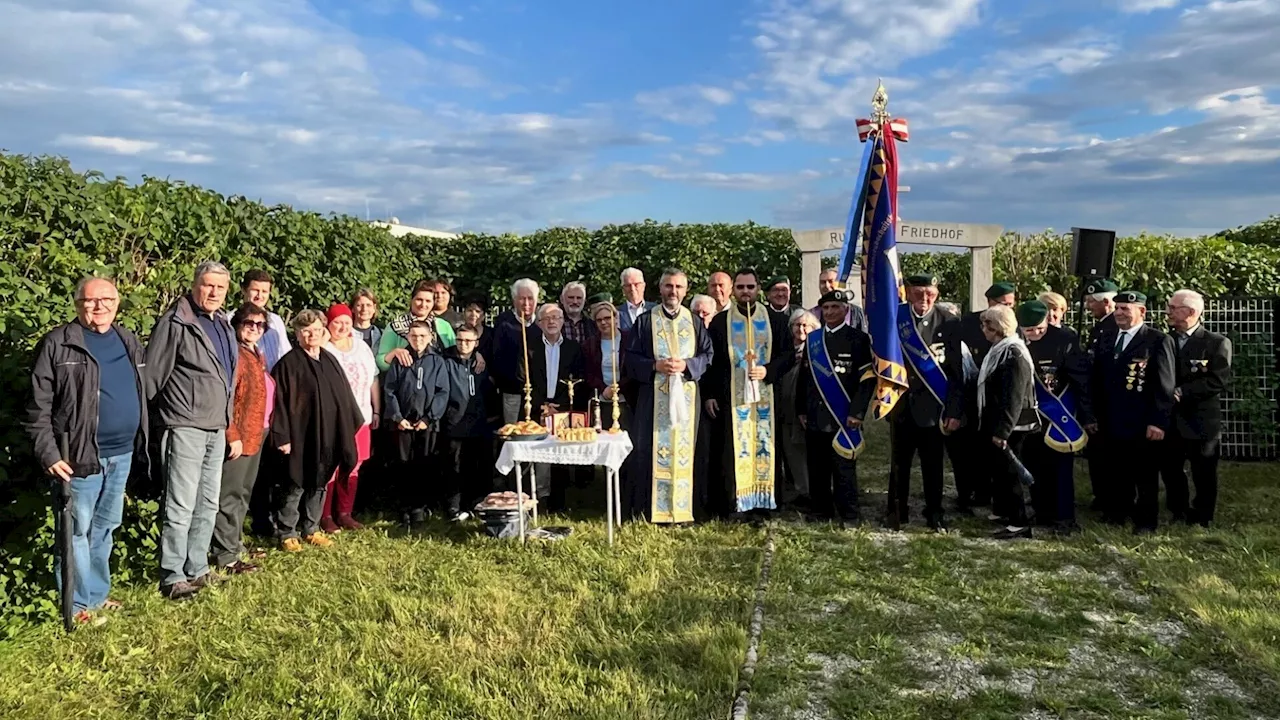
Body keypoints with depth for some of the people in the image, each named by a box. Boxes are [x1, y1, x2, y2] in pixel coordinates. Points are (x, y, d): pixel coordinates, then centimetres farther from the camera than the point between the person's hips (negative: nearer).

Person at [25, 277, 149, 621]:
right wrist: (48, 453, -15)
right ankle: (80, 601, 14)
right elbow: (39, 406, -9)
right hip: (82, 455, -6)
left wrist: (142, 445, 13)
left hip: (122, 453, 6)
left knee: (106, 526, 16)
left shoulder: (129, 342, 11)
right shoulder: (58, 344, -7)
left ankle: (98, 591, 29)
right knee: (77, 529, 2)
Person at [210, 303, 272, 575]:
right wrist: (232, 436, -23)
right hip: (239, 436, -10)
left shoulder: (257, 355, 15)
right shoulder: (234, 353, -13)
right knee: (231, 495, -4)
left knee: (243, 494, 18)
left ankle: (235, 544, 29)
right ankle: (226, 555, 1)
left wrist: (263, 430, 16)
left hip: (256, 434, 10)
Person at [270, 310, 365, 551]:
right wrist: (282, 436, -16)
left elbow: (344, 394, 16)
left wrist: (352, 424, 13)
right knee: (295, 486, 3)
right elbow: (280, 402, -12)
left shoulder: (330, 360, 11)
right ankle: (286, 533, 15)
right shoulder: (289, 363, -9)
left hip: (328, 436, 6)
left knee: (320, 484, 14)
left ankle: (311, 529, 26)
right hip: (301, 436, -6)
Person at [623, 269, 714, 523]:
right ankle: (645, 510, 5)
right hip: (653, 397, -2)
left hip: (686, 396, 2)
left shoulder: (694, 322, 9)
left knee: (683, 449, 3)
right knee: (649, 451, -2)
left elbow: (707, 354, 7)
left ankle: (680, 509, 11)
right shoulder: (645, 321, 4)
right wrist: (655, 366, -14)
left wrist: (686, 365, -11)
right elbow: (631, 358, 1)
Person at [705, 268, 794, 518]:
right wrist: (710, 394, 0)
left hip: (767, 396, 1)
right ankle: (734, 501, 4)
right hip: (731, 397, -1)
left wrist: (768, 370, -11)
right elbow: (710, 361, 5)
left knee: (766, 446, 3)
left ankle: (766, 499, 12)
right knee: (736, 448, -1)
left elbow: (789, 355, 5)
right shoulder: (719, 322, 5)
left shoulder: (776, 320, 7)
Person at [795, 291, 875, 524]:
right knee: (817, 470, 9)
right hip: (815, 418, 4)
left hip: (843, 418, -4)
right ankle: (821, 514, 20)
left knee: (844, 470, -1)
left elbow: (868, 379, -6)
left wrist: (857, 413, -12)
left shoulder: (859, 339, -1)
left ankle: (848, 519, 8)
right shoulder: (812, 339, 13)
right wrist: (801, 410, 11)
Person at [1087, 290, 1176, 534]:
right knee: (1114, 474, 13)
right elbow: (1096, 381, 12)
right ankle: (1116, 514, 27)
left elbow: (1164, 386, -11)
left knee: (1145, 476, 8)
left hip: (1142, 426, -5)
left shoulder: (1159, 341, -7)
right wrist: (1093, 415, 9)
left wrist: (1158, 422, -15)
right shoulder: (1105, 339, 10)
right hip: (1110, 424, 5)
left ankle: (1145, 521, 20)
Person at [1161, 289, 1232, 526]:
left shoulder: (1218, 343, -5)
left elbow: (1219, 380, -15)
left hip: (1202, 422, -4)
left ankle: (1201, 522, 21)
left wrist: (1182, 392, -19)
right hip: (1169, 421, 4)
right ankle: (1179, 516, 28)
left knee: (1204, 477, 7)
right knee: (1170, 473, 11)